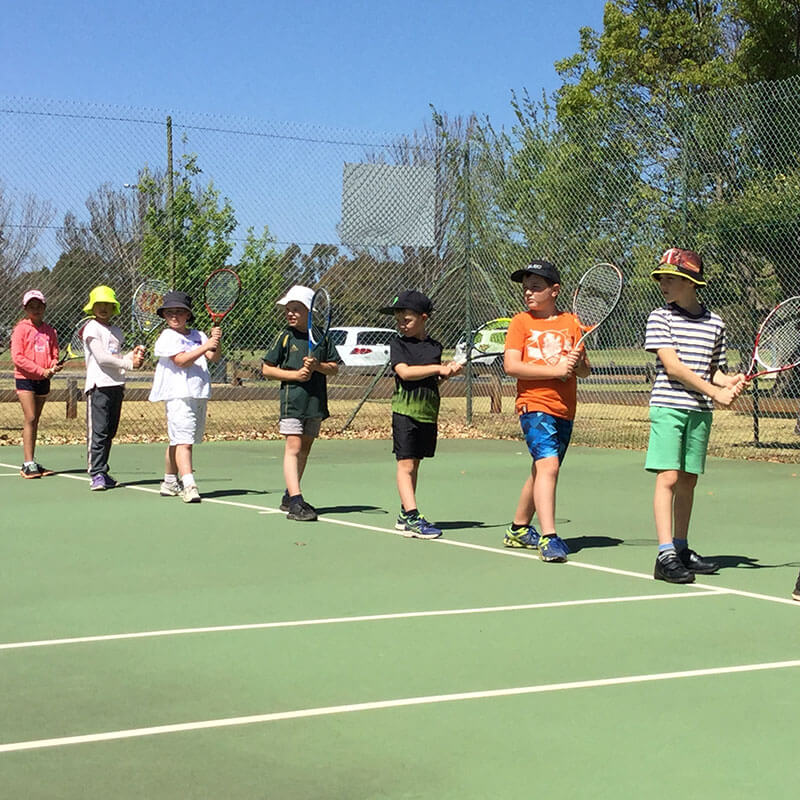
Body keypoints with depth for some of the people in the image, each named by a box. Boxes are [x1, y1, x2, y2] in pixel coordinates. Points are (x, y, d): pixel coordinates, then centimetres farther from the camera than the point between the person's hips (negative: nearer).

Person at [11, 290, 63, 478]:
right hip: (25, 378, -5)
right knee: (30, 418, -11)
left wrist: (54, 366, -9)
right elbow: (17, 357, -11)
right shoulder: (21, 329, -5)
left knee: (35, 420, 9)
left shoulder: (50, 331, 10)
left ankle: (31, 463, 13)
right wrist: (41, 370, -17)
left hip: (43, 380, 5)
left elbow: (54, 354, 15)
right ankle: (28, 464, -12)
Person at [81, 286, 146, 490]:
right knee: (98, 432, -10)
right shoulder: (92, 328, -4)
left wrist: (133, 354, 2)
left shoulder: (116, 332, 19)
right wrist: (128, 363, -12)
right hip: (99, 385, -8)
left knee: (110, 432, 10)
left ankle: (102, 472, 17)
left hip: (116, 385, 8)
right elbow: (101, 358, -13)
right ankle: (97, 474, -10)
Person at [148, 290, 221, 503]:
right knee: (183, 440, -16)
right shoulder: (167, 337, -3)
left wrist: (216, 342, -11)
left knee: (178, 441, 14)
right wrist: (205, 347, -19)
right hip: (178, 395, -6)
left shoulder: (198, 335, 15)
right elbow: (182, 360, -16)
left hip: (199, 394, 6)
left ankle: (170, 482, 24)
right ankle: (188, 485, -26)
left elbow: (213, 358, 7)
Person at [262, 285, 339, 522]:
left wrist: (317, 366, -13)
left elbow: (334, 367, 7)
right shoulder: (285, 337, -2)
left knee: (305, 448, 12)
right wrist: (295, 374, -13)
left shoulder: (321, 337, 5)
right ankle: (296, 502, -20)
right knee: (293, 448, -13)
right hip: (292, 400, -4)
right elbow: (267, 369, -1)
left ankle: (289, 497, 24)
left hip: (316, 402, 4)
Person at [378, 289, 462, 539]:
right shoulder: (397, 344, -1)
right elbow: (404, 371, -16)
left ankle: (405, 515, 18)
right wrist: (437, 368, -17)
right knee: (405, 464, -8)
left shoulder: (435, 346, 10)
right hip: (405, 410, -4)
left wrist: (447, 373, -2)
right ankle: (412, 517, -14)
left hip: (428, 413, 5)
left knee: (414, 464, 11)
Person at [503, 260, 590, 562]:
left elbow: (585, 370, 11)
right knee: (548, 465, -21)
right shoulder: (521, 322, 1)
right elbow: (510, 365, -10)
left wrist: (577, 362, -13)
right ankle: (548, 537, -24)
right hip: (534, 404, -5)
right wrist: (555, 370, -16)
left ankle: (519, 529, 31)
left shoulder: (571, 322, 10)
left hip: (565, 410, 5)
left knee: (541, 470, 15)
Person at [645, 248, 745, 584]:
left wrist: (729, 381, -5)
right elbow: (672, 366, -11)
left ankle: (681, 549, 19)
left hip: (700, 411, 4)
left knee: (688, 480, 9)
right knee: (668, 478, -10)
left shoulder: (715, 324, 10)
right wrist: (715, 392, -14)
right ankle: (665, 555, -13)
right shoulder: (660, 318, -2)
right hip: (668, 407, -4)